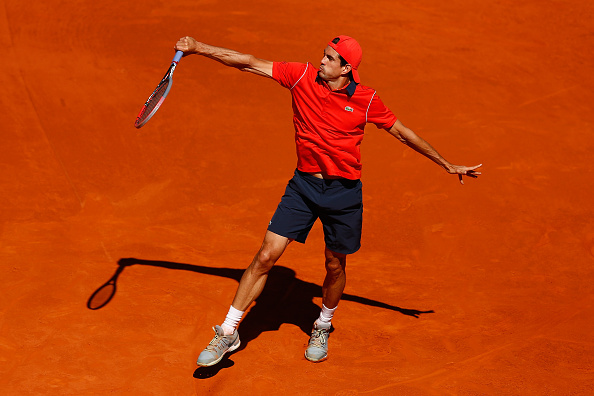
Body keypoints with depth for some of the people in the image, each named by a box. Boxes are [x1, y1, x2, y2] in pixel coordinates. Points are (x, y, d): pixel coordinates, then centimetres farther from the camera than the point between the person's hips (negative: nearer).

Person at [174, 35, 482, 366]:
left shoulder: (366, 100, -7)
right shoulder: (302, 76, -6)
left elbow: (401, 131, 5)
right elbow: (249, 63, -6)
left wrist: (447, 165, 9)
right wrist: (198, 48, -12)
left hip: (344, 191, 0)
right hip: (304, 185, 1)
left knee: (335, 267, 10)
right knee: (266, 256, -5)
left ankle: (323, 327, 40)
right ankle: (228, 333, 6)